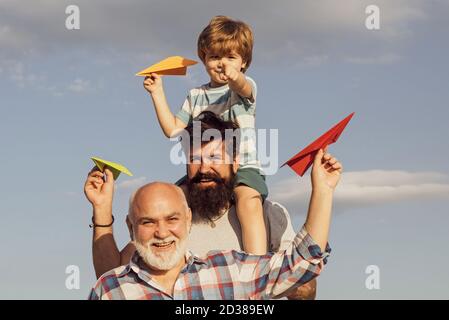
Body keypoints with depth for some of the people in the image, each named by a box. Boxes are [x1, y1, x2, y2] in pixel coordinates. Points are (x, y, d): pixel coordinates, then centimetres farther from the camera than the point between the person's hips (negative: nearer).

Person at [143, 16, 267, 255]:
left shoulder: (246, 87, 3)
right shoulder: (196, 96, 18)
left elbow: (242, 88, -24)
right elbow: (172, 129, 15)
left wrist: (234, 77, -49)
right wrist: (158, 92, 10)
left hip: (242, 167, -5)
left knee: (249, 199, -34)